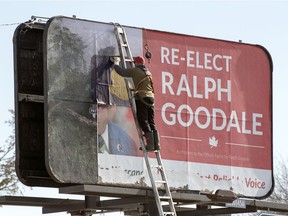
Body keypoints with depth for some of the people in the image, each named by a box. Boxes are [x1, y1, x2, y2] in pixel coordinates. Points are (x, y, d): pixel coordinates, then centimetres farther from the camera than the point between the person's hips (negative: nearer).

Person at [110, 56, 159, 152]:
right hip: (151, 97, 7)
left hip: (142, 98, -7)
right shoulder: (148, 72, 20)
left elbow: (121, 72, 1)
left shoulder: (135, 71, -2)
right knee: (151, 122, 10)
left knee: (143, 121, -6)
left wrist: (116, 63, 19)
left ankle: (150, 144, -13)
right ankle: (156, 144, 6)